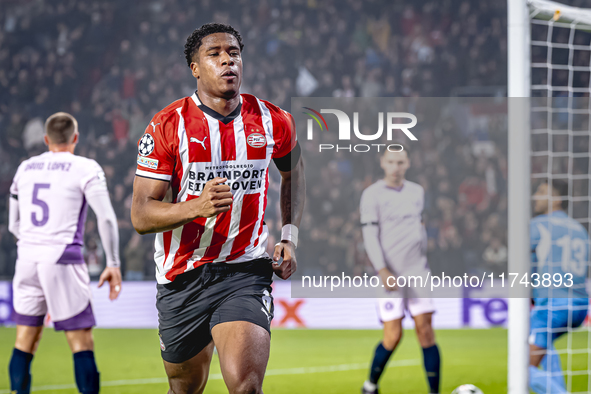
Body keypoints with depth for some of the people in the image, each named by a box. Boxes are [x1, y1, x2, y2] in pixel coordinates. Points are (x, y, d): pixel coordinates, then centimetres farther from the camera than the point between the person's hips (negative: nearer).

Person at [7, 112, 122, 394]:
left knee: (25, 341, 10)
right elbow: (106, 218, -8)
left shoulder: (25, 169, 14)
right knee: (81, 342, -3)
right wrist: (113, 264, -3)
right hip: (63, 260, -5)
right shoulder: (85, 169, -1)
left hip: (28, 256, 5)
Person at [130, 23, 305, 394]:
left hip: (246, 271, 0)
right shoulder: (168, 126, -8)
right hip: (182, 277, 0)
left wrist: (290, 236, 11)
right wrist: (198, 206, -28)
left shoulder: (273, 122, 0)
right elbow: (141, 216, -11)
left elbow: (294, 173, 23)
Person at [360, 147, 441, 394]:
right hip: (389, 274, -4)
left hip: (417, 271, 4)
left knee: (425, 330, -6)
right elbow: (370, 236, -8)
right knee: (393, 336, -8)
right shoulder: (372, 195, -3)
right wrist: (382, 271, -16)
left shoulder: (417, 192, 12)